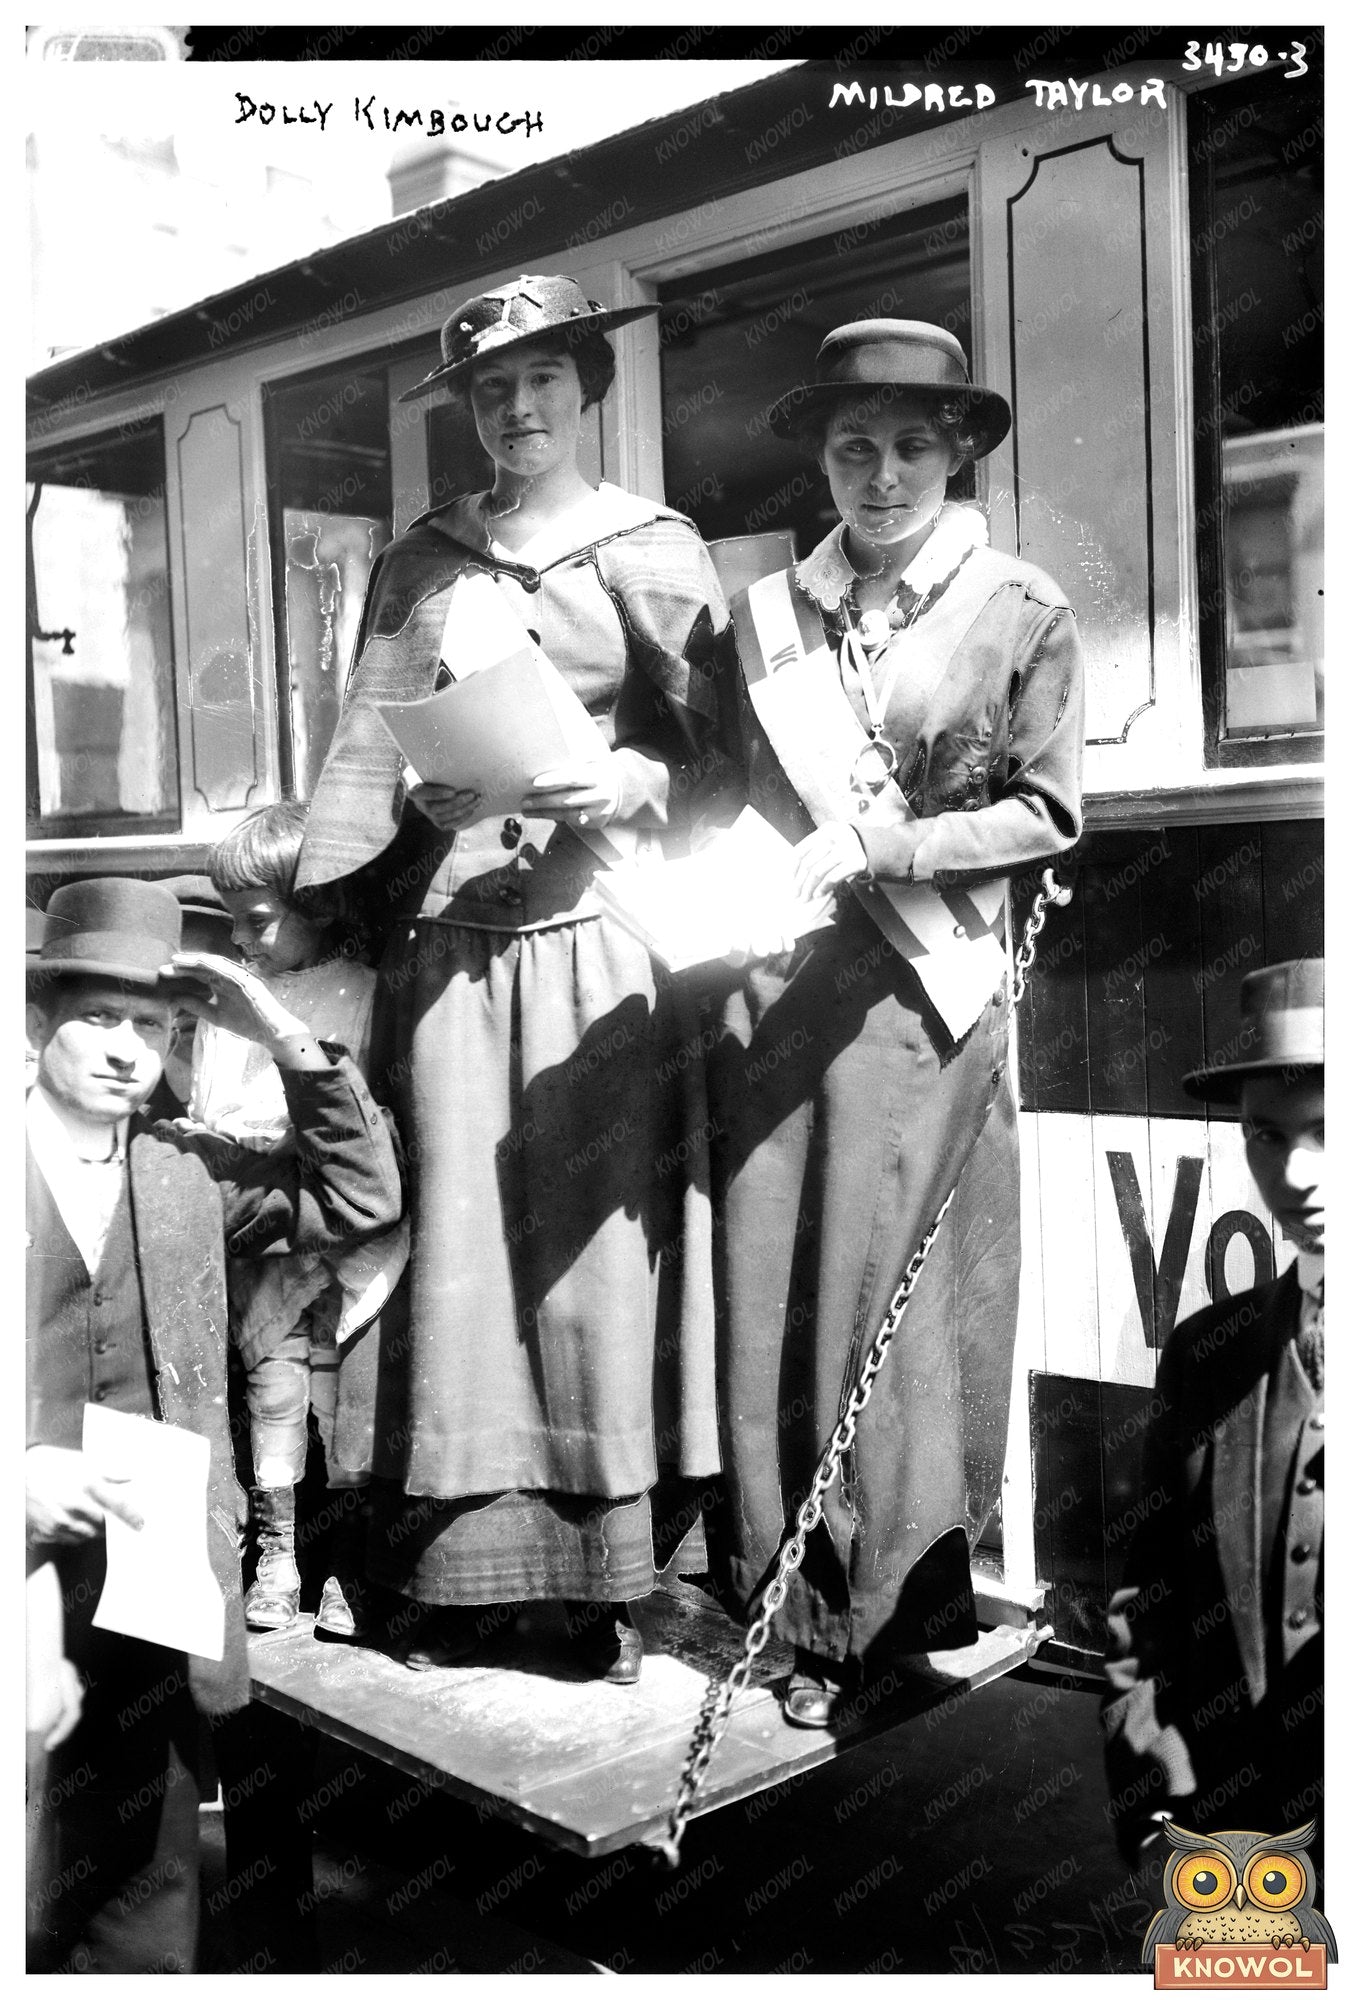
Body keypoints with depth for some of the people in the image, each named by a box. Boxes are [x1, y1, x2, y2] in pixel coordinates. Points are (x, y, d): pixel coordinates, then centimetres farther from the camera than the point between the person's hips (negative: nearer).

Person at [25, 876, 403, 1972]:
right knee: (28, 1911, 4)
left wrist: (288, 1040, -5)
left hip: (155, 1591, 3)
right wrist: (19, 1469, -18)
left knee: (144, 1917, 12)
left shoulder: (190, 1170, 8)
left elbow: (364, 1196, 5)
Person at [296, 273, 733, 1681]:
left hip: (601, 931, -2)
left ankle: (610, 1582, 9)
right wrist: (319, 919, -2)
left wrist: (632, 785, -14)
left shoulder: (659, 552, 8)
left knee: (596, 1237, -2)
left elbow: (712, 750, 5)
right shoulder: (421, 560, 14)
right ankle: (460, 1571, 11)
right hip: (451, 931, 2)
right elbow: (370, 755, 10)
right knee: (461, 1233, 1)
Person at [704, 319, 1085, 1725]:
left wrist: (886, 847, -13)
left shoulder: (1021, 614, 3)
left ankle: (900, 1611, 16)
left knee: (890, 1290, 1)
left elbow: (1047, 813, -2)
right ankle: (806, 1610, 16)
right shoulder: (765, 612, 11)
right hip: (769, 985, 3)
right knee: (771, 1288, 3)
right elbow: (724, 791, 15)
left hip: (918, 988, -3)